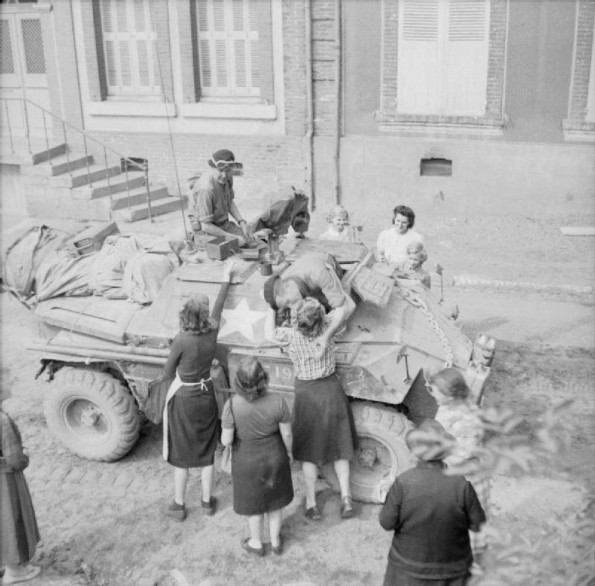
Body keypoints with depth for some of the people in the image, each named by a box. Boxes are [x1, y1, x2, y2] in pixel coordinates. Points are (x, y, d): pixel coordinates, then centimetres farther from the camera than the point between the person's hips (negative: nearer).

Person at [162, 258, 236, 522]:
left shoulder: (182, 340, -24)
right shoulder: (212, 331, -13)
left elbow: (167, 373, -12)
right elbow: (219, 305, 7)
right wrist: (226, 278, 21)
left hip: (183, 398, -4)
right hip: (206, 395, 4)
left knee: (180, 454, 11)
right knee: (206, 452, 18)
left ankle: (179, 506, 23)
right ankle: (207, 502, 30)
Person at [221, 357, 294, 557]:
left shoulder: (232, 405, -30)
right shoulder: (277, 401, -26)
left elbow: (226, 440, -22)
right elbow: (287, 433, -13)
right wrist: (288, 450, 7)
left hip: (248, 462, -1)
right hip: (274, 457, 1)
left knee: (253, 501, 23)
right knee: (273, 497, 25)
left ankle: (257, 543, 43)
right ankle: (275, 542, 43)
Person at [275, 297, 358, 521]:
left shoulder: (289, 336, -21)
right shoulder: (328, 328, -18)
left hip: (306, 393, -1)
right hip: (331, 389, 2)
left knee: (309, 452, 13)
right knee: (339, 447, 18)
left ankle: (311, 503, 20)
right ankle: (346, 498, 16)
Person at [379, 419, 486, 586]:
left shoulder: (403, 483, -20)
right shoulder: (461, 484, -19)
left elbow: (387, 522, -12)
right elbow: (478, 524, -9)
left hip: (409, 567, -1)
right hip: (452, 570, 1)